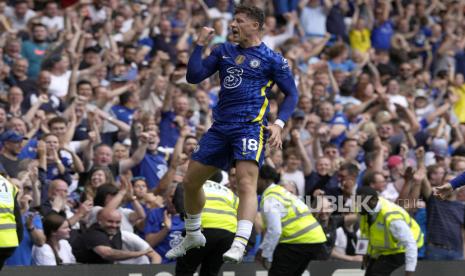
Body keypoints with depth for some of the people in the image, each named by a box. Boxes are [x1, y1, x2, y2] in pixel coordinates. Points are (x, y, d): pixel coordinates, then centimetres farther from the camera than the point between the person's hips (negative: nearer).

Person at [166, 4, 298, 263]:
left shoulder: (272, 59, 0)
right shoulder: (224, 51, 14)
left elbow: (292, 94, 2)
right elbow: (194, 76, 10)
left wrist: (279, 123, -12)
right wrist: (200, 45, 0)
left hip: (251, 126, -6)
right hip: (221, 125, 6)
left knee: (246, 182, -24)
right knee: (191, 181, 11)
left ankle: (240, 245, -35)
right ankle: (193, 235, 31)